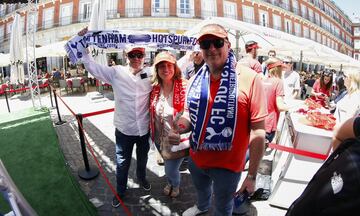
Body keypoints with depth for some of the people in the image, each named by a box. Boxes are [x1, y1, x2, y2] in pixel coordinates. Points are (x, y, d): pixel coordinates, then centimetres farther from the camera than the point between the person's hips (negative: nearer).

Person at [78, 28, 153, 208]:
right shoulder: (116, 72, -7)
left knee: (142, 158, 26)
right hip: (124, 129, -1)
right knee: (122, 163, 17)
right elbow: (92, 67, -3)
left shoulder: (151, 73, -6)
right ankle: (120, 191, 43)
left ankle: (142, 178, 57)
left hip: (145, 128, 1)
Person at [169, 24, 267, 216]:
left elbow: (258, 131, -18)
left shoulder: (250, 79, -21)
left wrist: (252, 175, -15)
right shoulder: (196, 79, -4)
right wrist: (179, 128, -15)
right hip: (195, 158, 5)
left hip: (227, 165, -5)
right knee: (201, 189, 34)